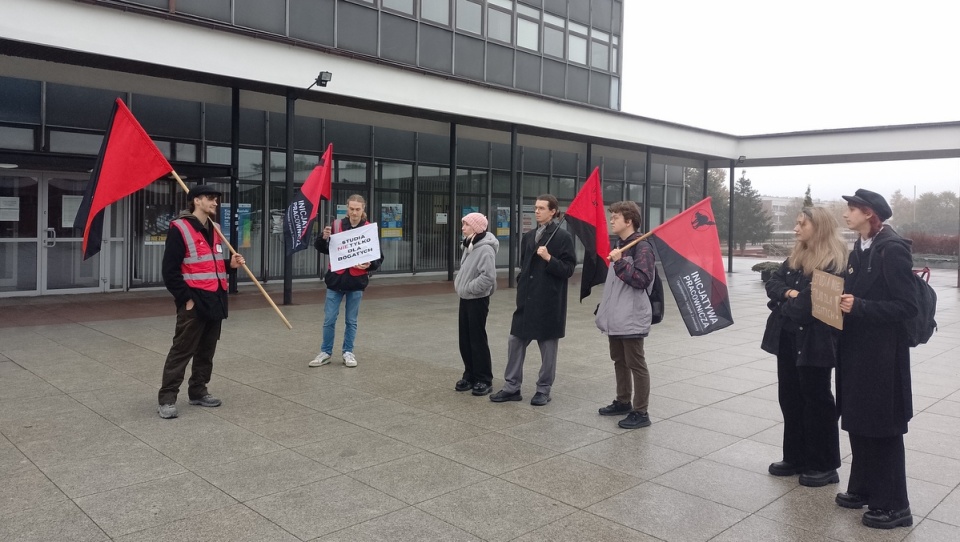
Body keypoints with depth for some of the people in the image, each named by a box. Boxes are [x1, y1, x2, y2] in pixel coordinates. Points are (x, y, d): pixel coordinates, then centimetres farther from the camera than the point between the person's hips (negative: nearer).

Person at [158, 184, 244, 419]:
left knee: (207, 351, 14)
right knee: (182, 351, -4)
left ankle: (198, 391, 26)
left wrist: (230, 264, 4)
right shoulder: (180, 229, -10)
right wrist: (186, 298, -16)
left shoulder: (214, 230, 16)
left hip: (215, 301, 8)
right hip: (194, 302, -8)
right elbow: (170, 270, -14)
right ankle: (167, 398, 4)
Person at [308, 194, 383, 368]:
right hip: (336, 279, 1)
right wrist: (324, 238, -12)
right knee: (329, 319, 5)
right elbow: (322, 249, 8)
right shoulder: (337, 226, -1)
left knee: (351, 321, 9)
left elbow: (378, 258, 0)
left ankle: (348, 353, 23)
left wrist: (369, 265, -21)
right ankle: (326, 352, 18)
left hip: (357, 281, -1)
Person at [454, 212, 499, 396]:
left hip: (478, 299, -9)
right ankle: (470, 375, 23)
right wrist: (459, 282, 4)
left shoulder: (485, 249, -19)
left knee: (477, 339, -2)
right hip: (466, 298, 9)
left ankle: (484, 379, 9)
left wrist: (468, 287, -19)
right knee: (465, 339, 12)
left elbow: (488, 277, -28)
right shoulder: (470, 245, 11)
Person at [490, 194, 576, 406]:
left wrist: (549, 258, -21)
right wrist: (521, 287, 12)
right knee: (515, 342, 7)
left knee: (547, 346, 5)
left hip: (549, 302, -6)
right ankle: (512, 387, 18)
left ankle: (543, 390, 18)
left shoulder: (563, 237, -6)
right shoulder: (528, 236, 12)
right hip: (526, 300, 6)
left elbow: (568, 269, -9)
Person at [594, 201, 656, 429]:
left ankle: (641, 413, 5)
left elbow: (643, 280, -21)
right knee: (619, 361, 18)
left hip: (632, 318, -9)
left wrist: (619, 262, -25)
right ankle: (623, 402, 31)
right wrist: (605, 308, 22)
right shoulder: (619, 245, 14)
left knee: (636, 365, -3)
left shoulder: (642, 247, -14)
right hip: (616, 317, 9)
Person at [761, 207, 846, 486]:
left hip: (815, 340, -8)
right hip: (787, 337, 8)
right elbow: (772, 284, 7)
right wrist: (789, 293, -12)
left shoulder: (834, 262, -12)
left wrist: (786, 304, -8)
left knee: (817, 400, 2)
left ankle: (825, 466, 15)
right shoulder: (795, 257, 13)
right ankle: (795, 458, 25)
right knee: (790, 398, 13)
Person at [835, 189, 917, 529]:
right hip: (856, 349, 8)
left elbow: (907, 306, -18)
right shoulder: (860, 249, 11)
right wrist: (841, 301, 2)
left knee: (883, 427, 0)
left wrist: (859, 306, -24)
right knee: (858, 422, 15)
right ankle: (863, 488, 30)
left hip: (882, 353, -8)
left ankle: (893, 505, 12)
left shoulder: (892, 249, -16)